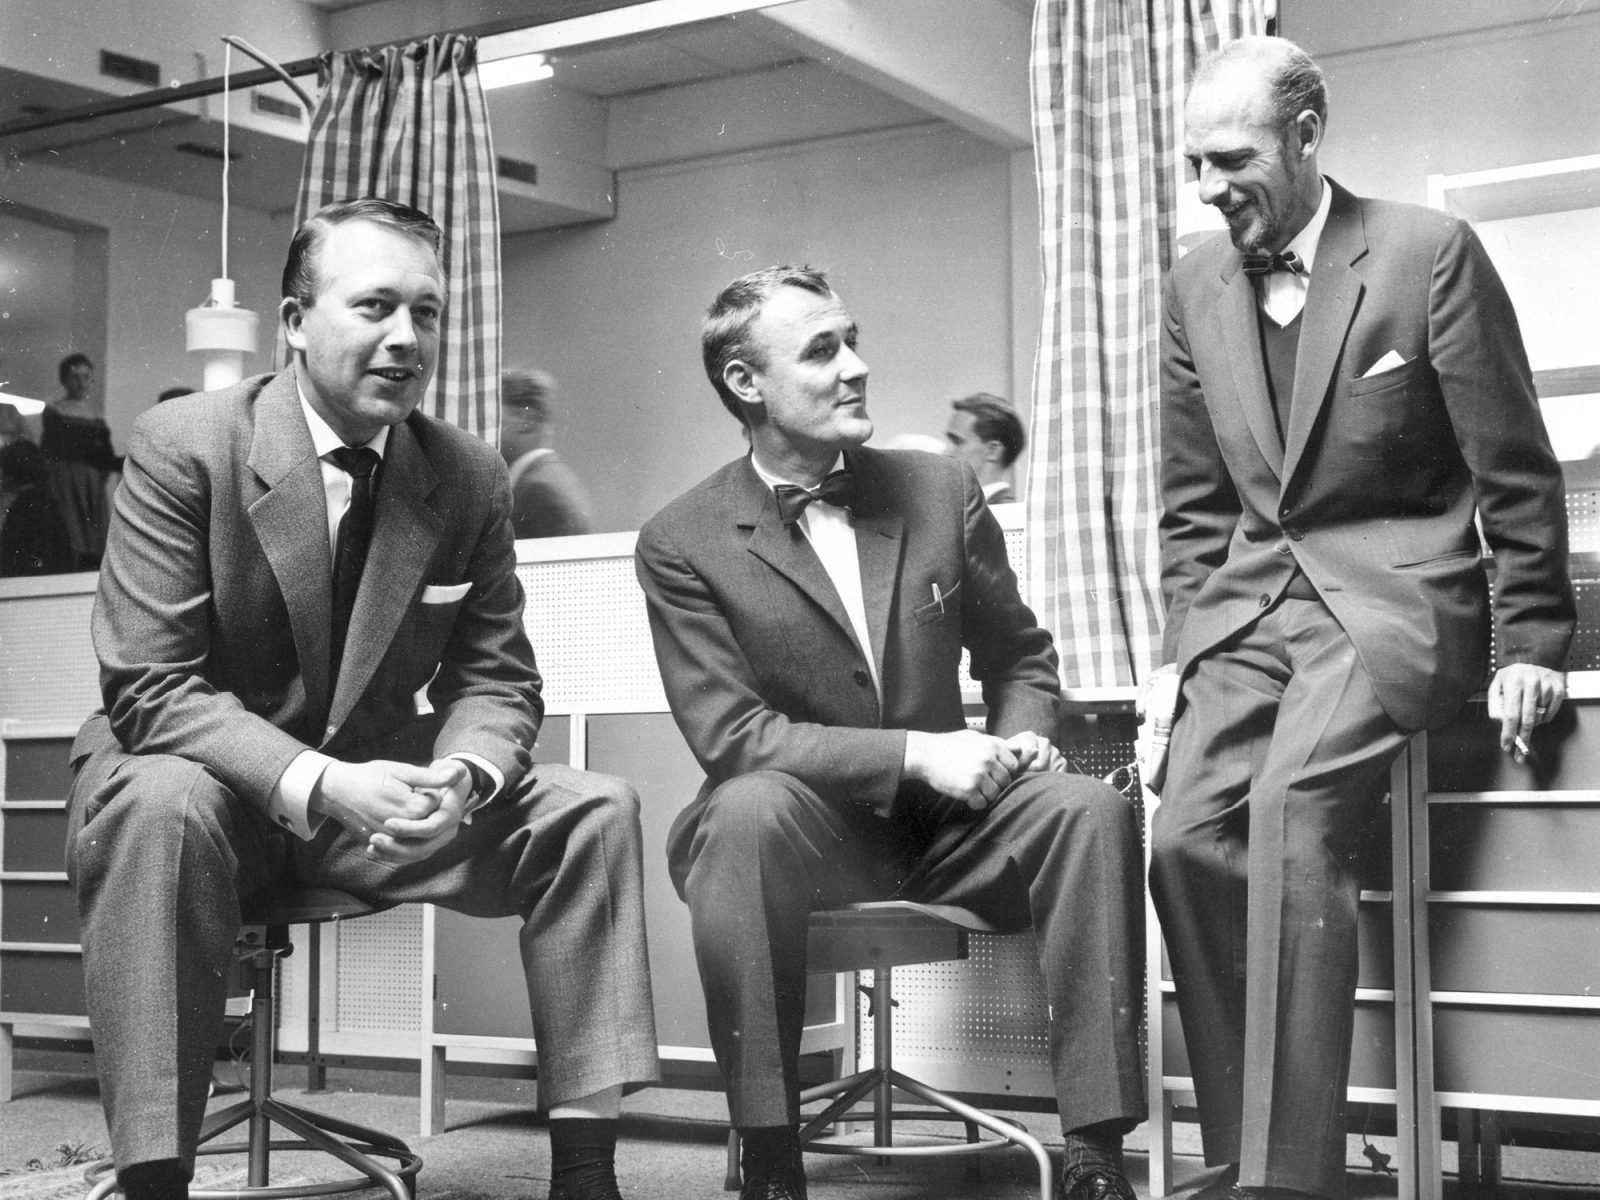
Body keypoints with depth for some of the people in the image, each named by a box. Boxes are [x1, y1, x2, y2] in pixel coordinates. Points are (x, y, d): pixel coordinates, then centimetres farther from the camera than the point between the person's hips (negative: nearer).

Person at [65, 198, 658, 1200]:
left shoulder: (472, 477, -2)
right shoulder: (182, 448, -14)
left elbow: (497, 679, 2)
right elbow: (149, 687, -19)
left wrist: (462, 775, -23)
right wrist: (316, 784, -33)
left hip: (375, 786, 4)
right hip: (210, 784, -4)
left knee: (594, 809, -12)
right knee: (161, 804, -38)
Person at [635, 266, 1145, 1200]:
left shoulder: (943, 491, 5)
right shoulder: (682, 544, -5)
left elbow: (1022, 657, 15)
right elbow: (730, 735, -12)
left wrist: (1018, 742, -9)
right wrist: (914, 753, -21)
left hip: (947, 819, 3)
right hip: (800, 826, -3)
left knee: (1090, 808, -24)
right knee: (747, 811, -36)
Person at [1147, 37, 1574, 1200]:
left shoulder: (1429, 251, -7)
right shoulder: (1197, 283, 8)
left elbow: (1517, 473, -2)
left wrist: (1533, 646, -2)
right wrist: (1184, 645, 8)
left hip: (1392, 592, -5)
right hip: (1252, 599, 5)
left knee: (1291, 806, -30)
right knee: (1187, 836, -18)